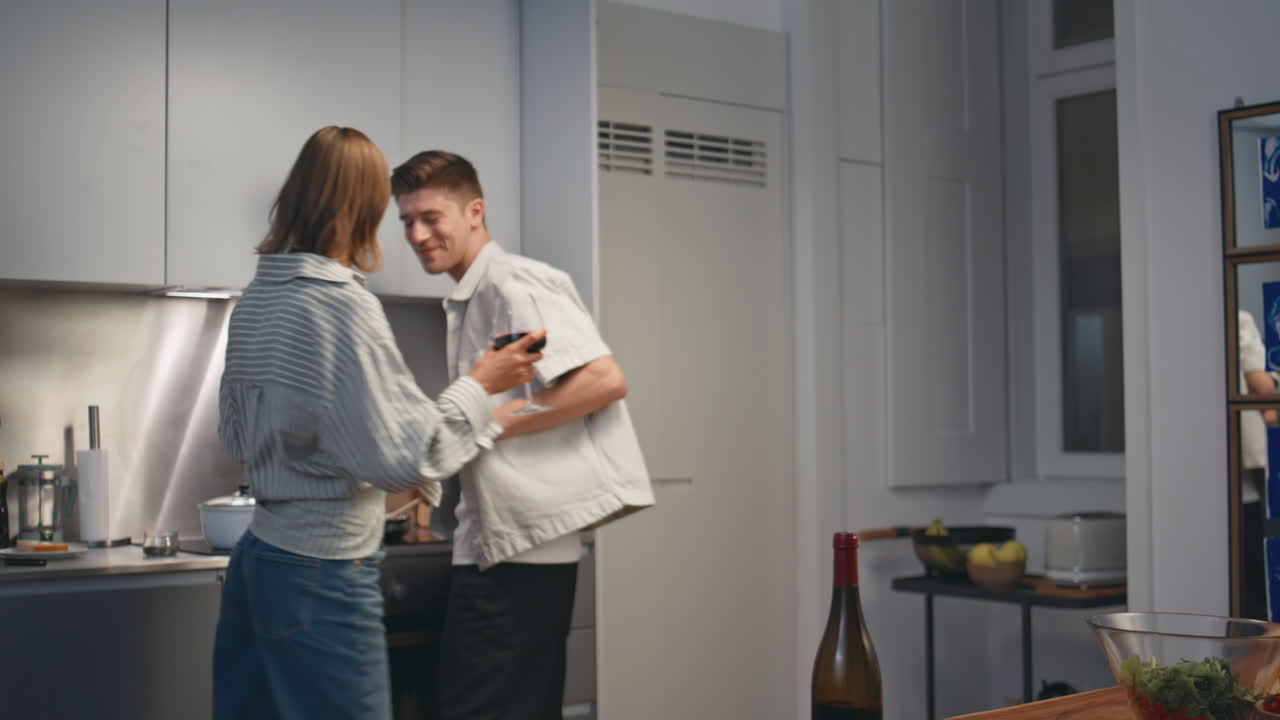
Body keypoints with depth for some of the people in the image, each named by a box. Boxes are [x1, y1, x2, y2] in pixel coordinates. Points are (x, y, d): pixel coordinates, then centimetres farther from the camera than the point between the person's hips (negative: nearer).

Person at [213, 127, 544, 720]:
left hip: (256, 559, 9)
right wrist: (479, 386, -5)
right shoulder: (342, 304, -17)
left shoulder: (254, 299, 8)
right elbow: (403, 458, -17)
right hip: (324, 573, -9)